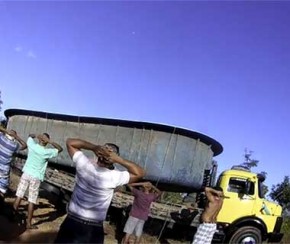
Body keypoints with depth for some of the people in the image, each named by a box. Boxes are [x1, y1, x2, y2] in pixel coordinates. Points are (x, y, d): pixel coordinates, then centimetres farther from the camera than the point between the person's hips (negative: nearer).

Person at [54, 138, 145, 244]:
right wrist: (119, 159, -16)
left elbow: (70, 142, 3)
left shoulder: (84, 164, -11)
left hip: (72, 222, 3)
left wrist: (94, 147, -11)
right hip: (94, 229, -3)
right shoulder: (114, 177, -18)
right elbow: (140, 173, -5)